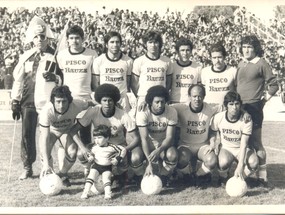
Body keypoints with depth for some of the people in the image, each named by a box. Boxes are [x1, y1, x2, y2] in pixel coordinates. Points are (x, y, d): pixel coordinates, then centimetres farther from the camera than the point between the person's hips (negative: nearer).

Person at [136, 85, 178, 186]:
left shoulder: (171, 112, -16)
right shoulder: (142, 113, -21)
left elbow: (169, 137, -17)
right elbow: (144, 138, -25)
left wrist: (158, 150, -38)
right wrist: (149, 163, -34)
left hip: (164, 144, 0)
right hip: (149, 144, 0)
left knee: (173, 156, -32)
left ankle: (163, 177, -2)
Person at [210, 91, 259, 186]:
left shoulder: (246, 120, -19)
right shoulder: (218, 117, -14)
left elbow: (243, 144, -24)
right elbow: (213, 135, 4)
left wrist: (240, 166, -32)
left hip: (240, 149, 1)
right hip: (225, 148, 0)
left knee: (254, 162, -31)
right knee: (223, 162, -36)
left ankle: (239, 178, 1)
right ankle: (223, 178, 2)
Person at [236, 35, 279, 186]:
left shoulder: (261, 64, -3)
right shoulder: (240, 64, 13)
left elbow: (273, 85, -3)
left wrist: (263, 100, -3)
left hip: (253, 108, -6)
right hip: (239, 107, 6)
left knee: (255, 142, -4)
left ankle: (262, 176, 4)